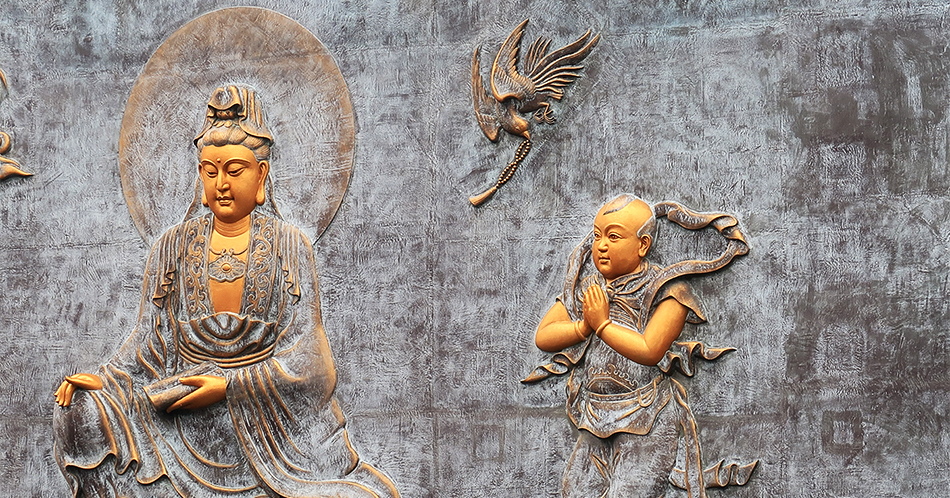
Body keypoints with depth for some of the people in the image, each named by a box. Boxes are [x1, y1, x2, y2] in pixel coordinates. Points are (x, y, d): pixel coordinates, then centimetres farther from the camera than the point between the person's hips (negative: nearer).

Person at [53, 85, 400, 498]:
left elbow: (302, 357, -5)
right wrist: (105, 382, -10)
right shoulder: (174, 248, 7)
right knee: (86, 411, -20)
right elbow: (151, 341, 7)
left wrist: (229, 386, -15)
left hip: (274, 414, -2)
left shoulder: (289, 247, 0)